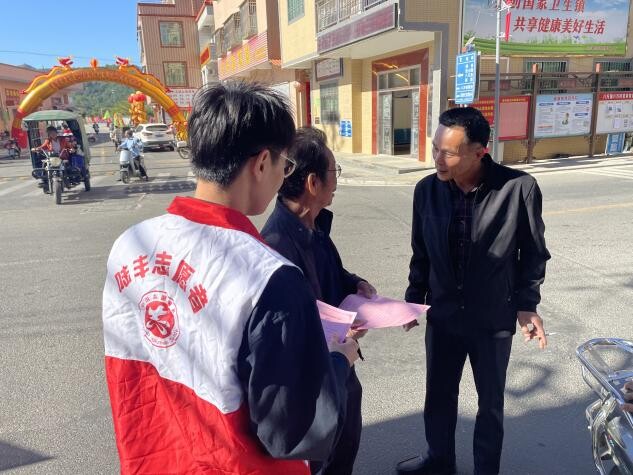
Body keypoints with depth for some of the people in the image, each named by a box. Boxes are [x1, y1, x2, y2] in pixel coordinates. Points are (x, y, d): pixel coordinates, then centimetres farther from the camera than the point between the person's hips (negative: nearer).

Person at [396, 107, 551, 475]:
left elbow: (533, 253, -5)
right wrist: (415, 299, 5)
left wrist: (527, 304, -5)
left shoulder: (520, 188, -18)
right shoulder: (427, 189, -9)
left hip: (494, 319, -2)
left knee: (490, 402, 18)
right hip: (443, 316, 3)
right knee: (439, 396, 19)